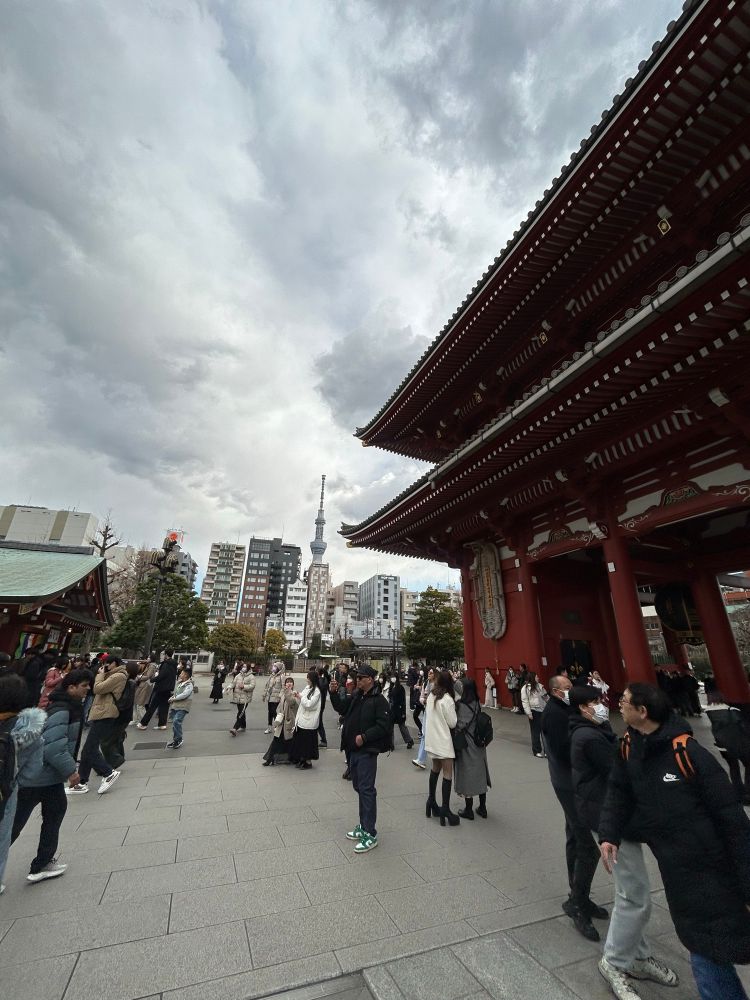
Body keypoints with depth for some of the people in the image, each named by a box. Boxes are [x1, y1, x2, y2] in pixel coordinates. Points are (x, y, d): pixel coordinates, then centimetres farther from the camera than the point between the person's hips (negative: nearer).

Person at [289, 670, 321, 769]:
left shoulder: (316, 691, -17)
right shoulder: (308, 688, 6)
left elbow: (309, 704, -22)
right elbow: (302, 701, 13)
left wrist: (301, 697, -13)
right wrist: (298, 696, -5)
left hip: (309, 721, -8)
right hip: (302, 718, 8)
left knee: (308, 741, 5)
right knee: (300, 740, 16)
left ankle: (308, 762, 19)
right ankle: (302, 759, 31)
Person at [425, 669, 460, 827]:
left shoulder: (431, 696, 0)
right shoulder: (447, 699, -20)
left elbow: (428, 716, 8)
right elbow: (453, 723, -14)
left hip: (432, 738, 7)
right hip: (443, 740, -7)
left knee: (435, 768, 21)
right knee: (447, 773, 2)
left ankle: (431, 800, 30)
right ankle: (445, 809, 4)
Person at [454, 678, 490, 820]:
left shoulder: (462, 706, -23)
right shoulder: (478, 704, -4)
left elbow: (459, 726, -21)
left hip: (467, 747, -6)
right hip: (479, 746, 6)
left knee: (467, 777, 8)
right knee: (480, 774, 18)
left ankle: (469, 810, 22)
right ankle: (482, 808, 31)